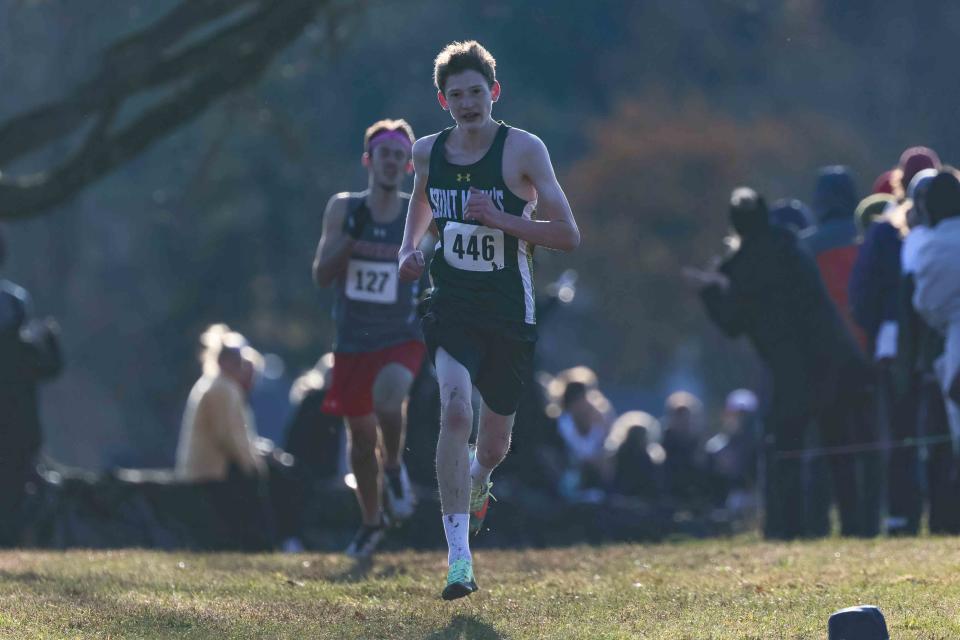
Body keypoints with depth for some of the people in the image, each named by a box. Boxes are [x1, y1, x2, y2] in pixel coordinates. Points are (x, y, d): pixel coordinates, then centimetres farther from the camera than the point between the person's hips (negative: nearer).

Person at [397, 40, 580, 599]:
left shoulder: (523, 149, -9)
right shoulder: (429, 152, 2)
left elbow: (569, 234, -10)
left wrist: (499, 219, -22)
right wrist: (410, 250, 3)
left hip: (509, 314, -1)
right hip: (451, 306, 1)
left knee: (495, 442, 13)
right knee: (455, 410, -24)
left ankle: (477, 483, 53)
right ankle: (459, 557, -23)